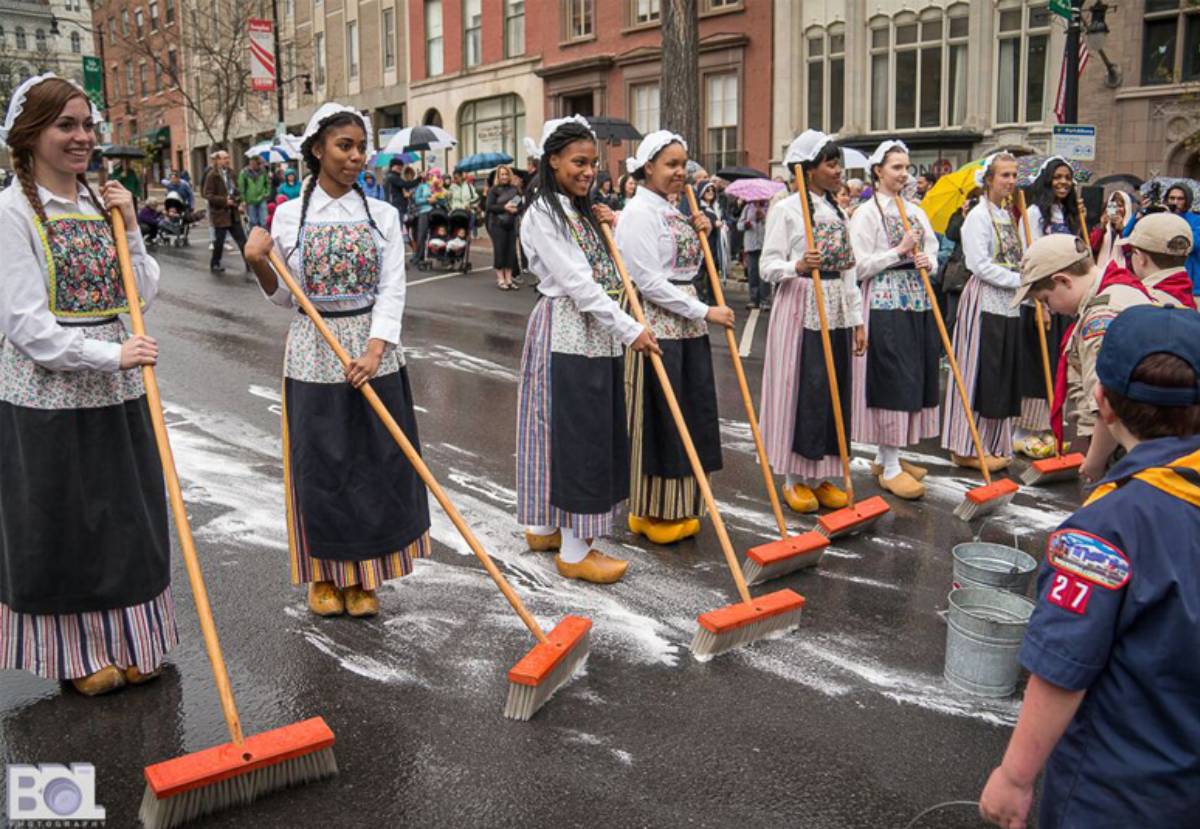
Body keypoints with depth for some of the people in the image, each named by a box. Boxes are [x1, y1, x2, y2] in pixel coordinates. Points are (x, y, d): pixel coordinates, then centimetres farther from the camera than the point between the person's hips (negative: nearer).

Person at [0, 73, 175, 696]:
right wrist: (110, 354, -24)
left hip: (116, 393, 6)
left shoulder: (100, 202, 8)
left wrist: (130, 228, -3)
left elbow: (142, 296, 7)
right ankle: (78, 654, 25)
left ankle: (125, 640, 30)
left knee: (125, 519, 14)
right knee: (61, 527, 8)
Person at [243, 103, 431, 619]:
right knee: (320, 466, 5)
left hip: (373, 353, 1)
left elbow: (392, 291, -5)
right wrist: (259, 265, -15)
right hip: (314, 353, 0)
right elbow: (285, 297, 5)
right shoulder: (289, 215, 2)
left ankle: (363, 576, 21)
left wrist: (374, 350, -19)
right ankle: (325, 575, 24)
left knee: (375, 464, 4)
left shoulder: (382, 215, 2)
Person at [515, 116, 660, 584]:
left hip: (600, 333, 9)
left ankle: (545, 526, 28)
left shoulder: (582, 211, 17)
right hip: (567, 333, -9)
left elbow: (607, 270, 16)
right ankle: (574, 551, 5)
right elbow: (578, 283, -19)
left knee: (596, 432, 13)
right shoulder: (541, 213, -11)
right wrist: (631, 330, -20)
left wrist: (610, 227, 4)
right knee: (573, 434, -5)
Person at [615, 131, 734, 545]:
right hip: (656, 329, -9)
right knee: (658, 419, -1)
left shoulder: (673, 212, 15)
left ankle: (677, 507, 23)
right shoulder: (637, 213, -11)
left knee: (689, 416, 11)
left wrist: (699, 236, 4)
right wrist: (705, 312, -16)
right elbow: (649, 282, -18)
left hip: (687, 328, 9)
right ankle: (650, 511, 14)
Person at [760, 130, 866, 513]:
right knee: (799, 390, -2)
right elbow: (768, 266, -10)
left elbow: (848, 270, 15)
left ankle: (823, 475, 19)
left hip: (837, 310, 7)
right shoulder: (786, 209, -6)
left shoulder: (839, 211, 13)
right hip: (800, 308, -6)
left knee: (833, 390, 8)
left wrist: (857, 319, 12)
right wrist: (798, 266, -30)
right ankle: (794, 478, 10)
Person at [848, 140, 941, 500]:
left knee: (914, 377, 9)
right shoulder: (866, 213, -5)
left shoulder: (916, 211, 15)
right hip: (885, 304, -7)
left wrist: (927, 261, -3)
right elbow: (859, 267, -12)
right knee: (892, 379, -7)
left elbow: (932, 252, 18)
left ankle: (888, 455, 21)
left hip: (918, 302, 7)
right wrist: (900, 251, -13)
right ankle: (890, 468, 0)